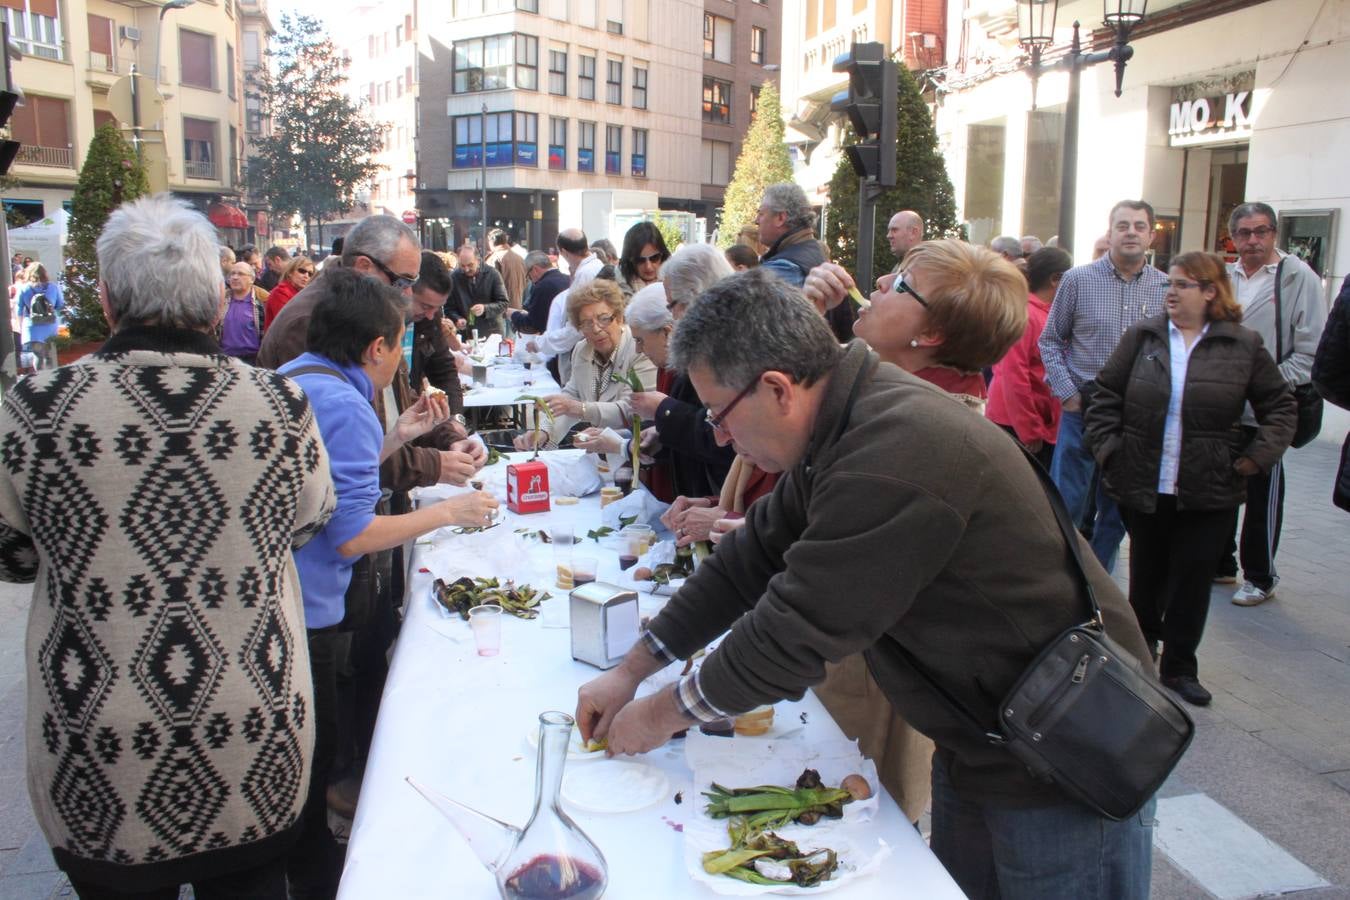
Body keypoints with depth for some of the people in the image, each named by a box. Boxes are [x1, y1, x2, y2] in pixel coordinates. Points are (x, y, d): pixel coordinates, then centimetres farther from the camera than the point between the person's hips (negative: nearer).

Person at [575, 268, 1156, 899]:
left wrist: (665, 712, -10)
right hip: (980, 739, 9)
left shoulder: (898, 456, -32)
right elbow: (753, 557, 5)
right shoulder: (847, 426, -1)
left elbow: (796, 632, -27)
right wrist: (631, 671, 5)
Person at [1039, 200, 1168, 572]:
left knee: (1118, 511, 12)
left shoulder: (1167, 289, 2)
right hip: (1083, 409, -2)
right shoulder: (1078, 279, -2)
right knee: (1066, 503, -2)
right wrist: (1067, 393, -5)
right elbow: (1050, 340, 4)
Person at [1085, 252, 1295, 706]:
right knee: (1146, 573, 14)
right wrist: (1107, 446, -2)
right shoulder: (1143, 336, 2)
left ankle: (1180, 666, 19)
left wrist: (1255, 456, -4)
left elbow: (1281, 408, 6)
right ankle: (1141, 646, 36)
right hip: (1143, 485, 1)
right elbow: (1106, 395, 6)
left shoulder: (1244, 345, -1)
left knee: (1193, 579, 5)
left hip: (1208, 494, -1)